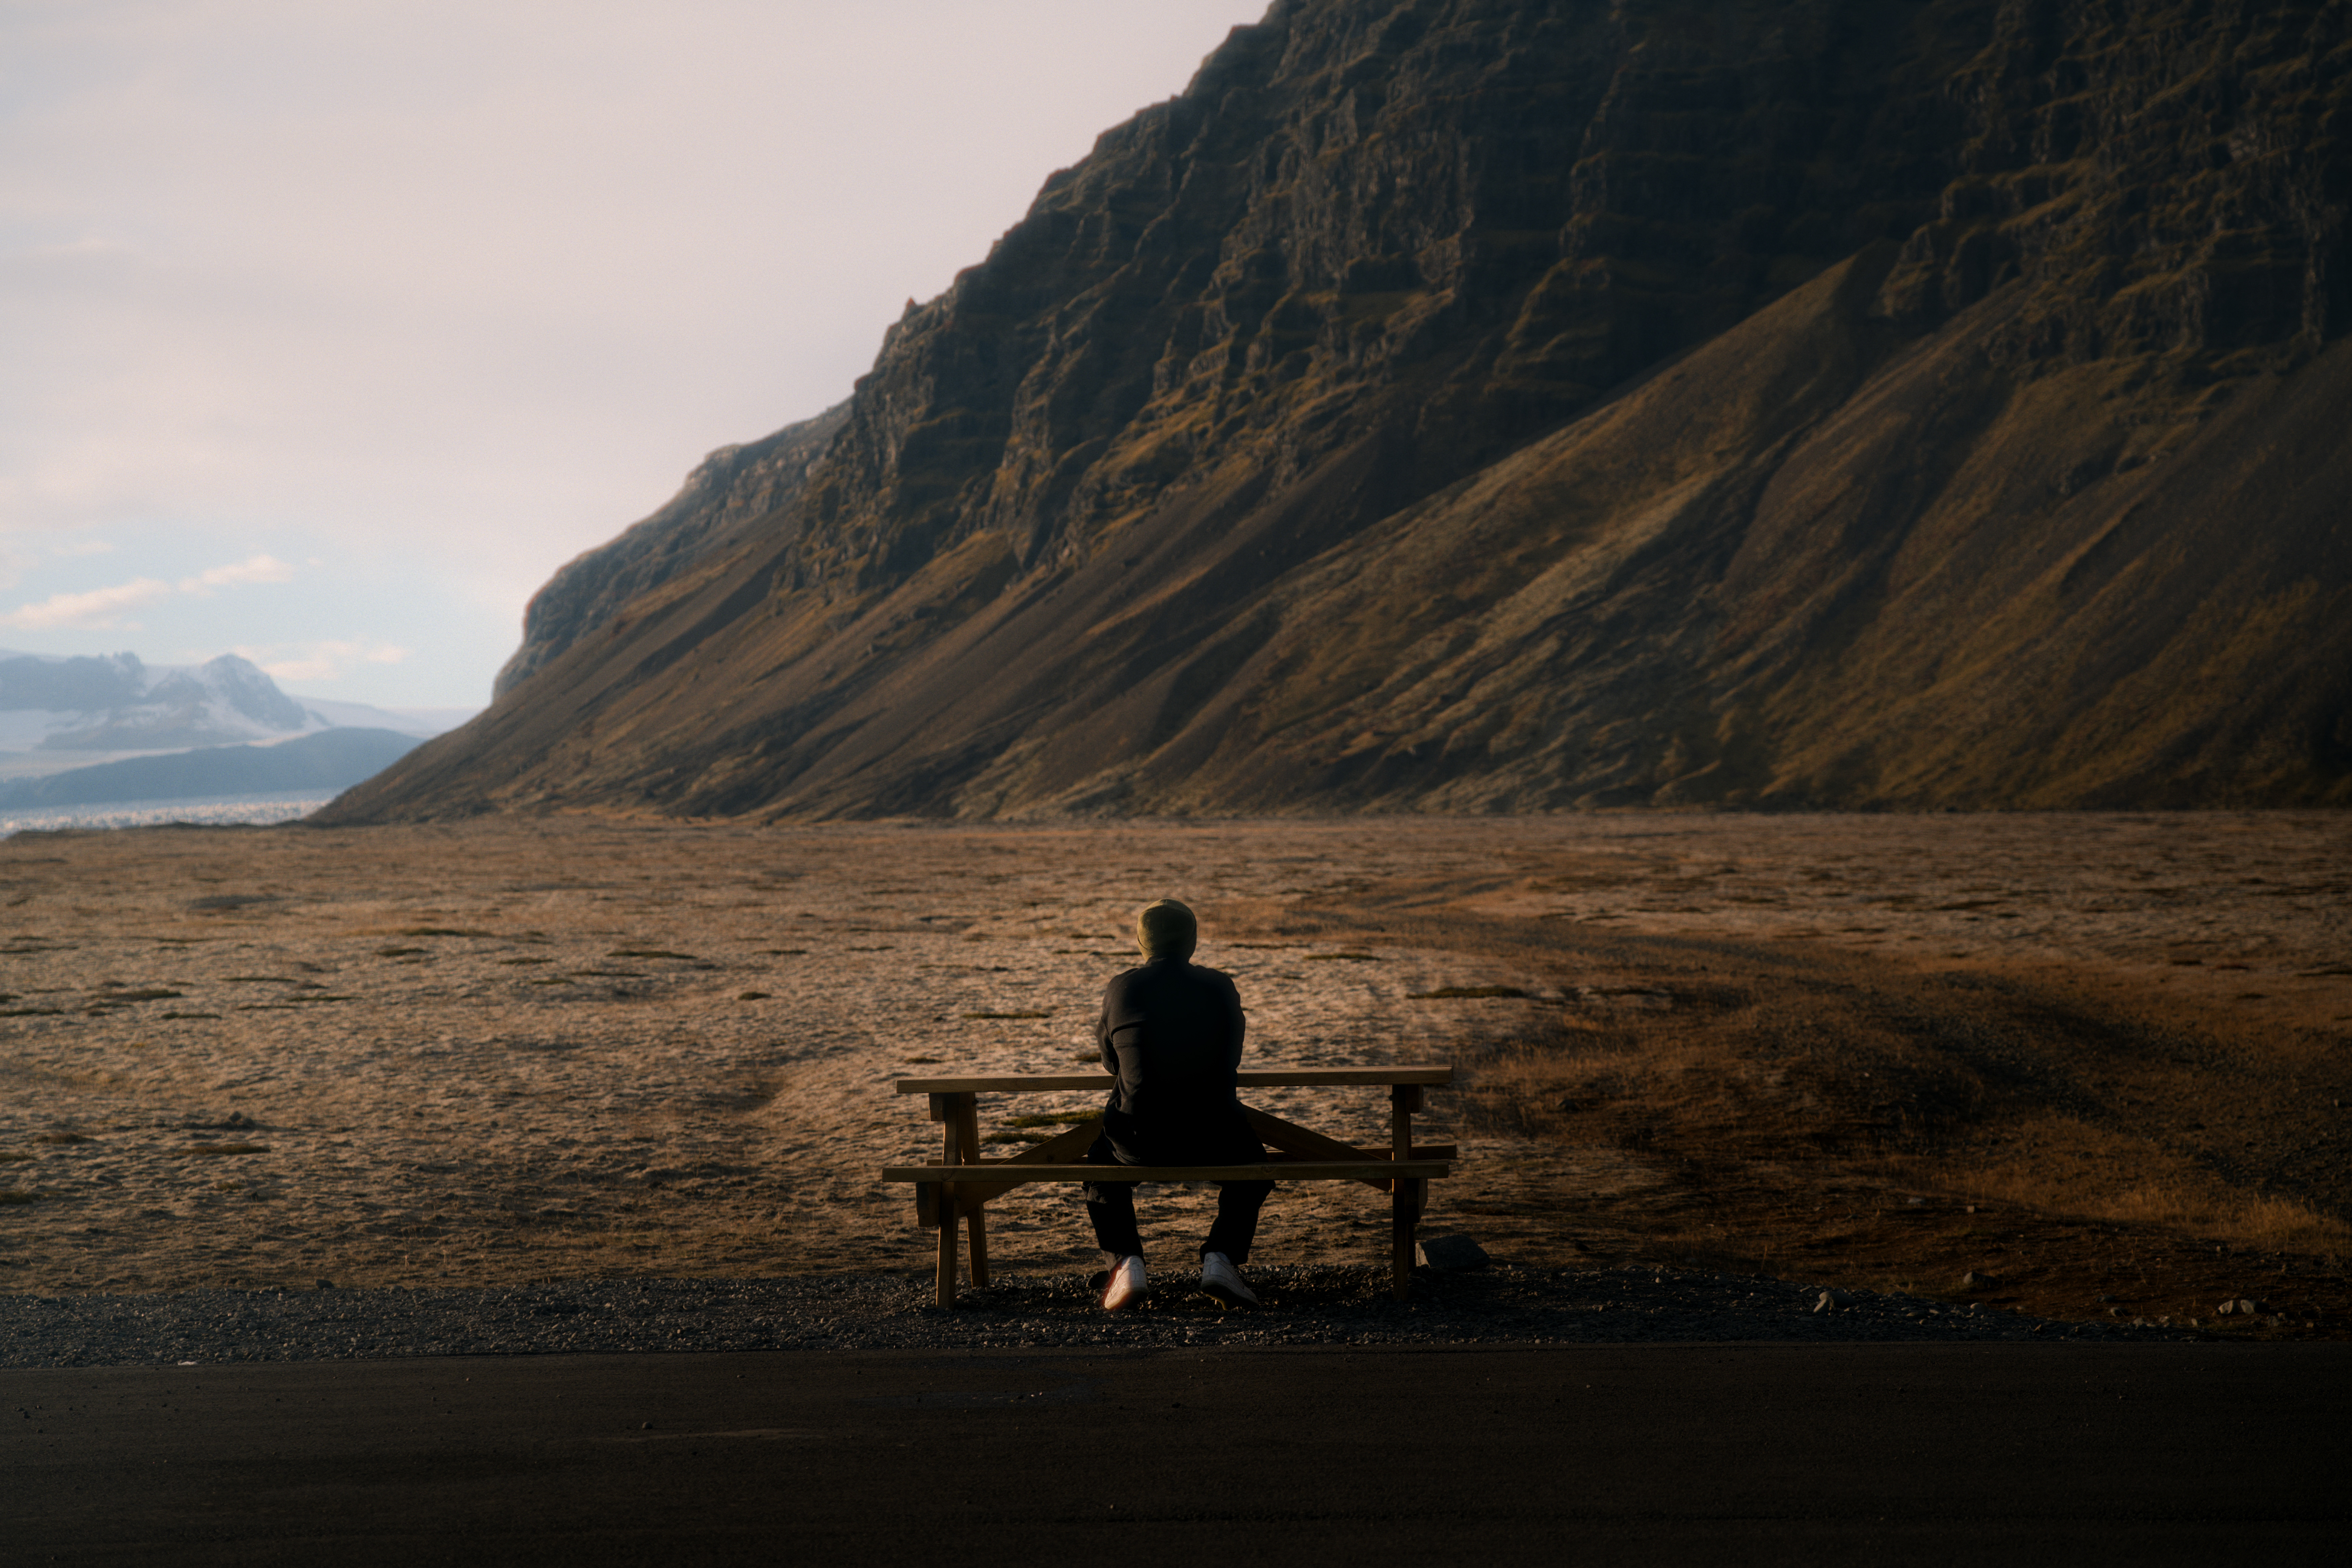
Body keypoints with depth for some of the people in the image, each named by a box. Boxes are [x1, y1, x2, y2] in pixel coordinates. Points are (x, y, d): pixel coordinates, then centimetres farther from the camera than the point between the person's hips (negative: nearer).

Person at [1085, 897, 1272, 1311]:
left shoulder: (1121, 990, -2)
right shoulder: (1220, 988, -1)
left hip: (1138, 1139, 0)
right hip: (1213, 1141, 0)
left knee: (1099, 1159, 33)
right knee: (1253, 1164, 32)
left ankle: (1126, 1262, 15)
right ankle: (1220, 1256, 11)